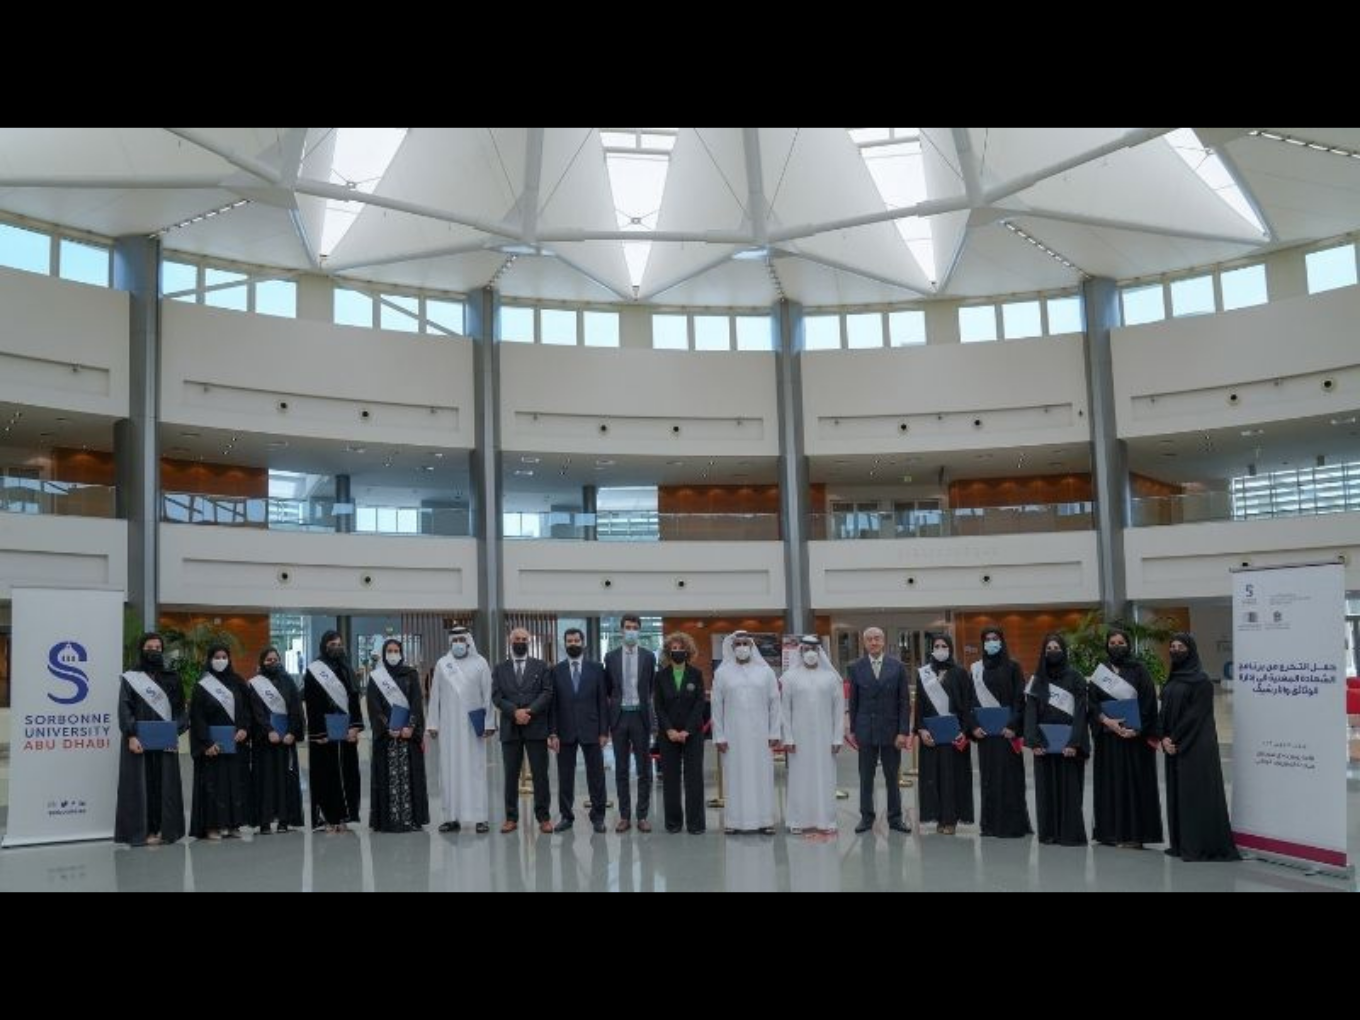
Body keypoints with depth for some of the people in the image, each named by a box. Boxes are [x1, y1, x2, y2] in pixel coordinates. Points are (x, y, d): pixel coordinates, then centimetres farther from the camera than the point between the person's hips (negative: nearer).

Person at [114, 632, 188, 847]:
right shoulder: (130, 678, 3)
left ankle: (163, 829, 8)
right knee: (140, 786, -2)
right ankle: (141, 831, 2)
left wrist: (175, 732, -6)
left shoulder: (172, 678, 11)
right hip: (139, 742, -3)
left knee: (165, 786, 3)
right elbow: (124, 709, -5)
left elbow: (179, 709, 9)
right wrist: (131, 736, -16)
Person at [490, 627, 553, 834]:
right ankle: (511, 818, 11)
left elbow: (547, 692, -1)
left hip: (536, 727, -1)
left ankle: (543, 817, 6)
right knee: (511, 775, 4)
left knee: (540, 774, 0)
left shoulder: (541, 666, 9)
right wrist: (514, 712, -14)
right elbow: (496, 696, 1)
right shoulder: (500, 669, 12)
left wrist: (529, 711, -14)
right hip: (510, 729, 1)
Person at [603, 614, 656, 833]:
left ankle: (642, 816, 9)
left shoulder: (648, 656, 2)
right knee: (621, 769, 6)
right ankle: (624, 816, 12)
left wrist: (654, 722, -1)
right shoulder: (611, 657, 5)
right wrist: (606, 719, 2)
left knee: (644, 769, 2)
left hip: (641, 716, -1)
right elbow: (607, 690, 8)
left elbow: (653, 689, 3)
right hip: (619, 716, 1)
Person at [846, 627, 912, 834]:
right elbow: (853, 701, 5)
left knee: (892, 777, 7)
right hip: (866, 730, 0)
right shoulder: (856, 667, 1)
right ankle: (866, 817, 17)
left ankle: (895, 818, 17)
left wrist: (904, 731, -6)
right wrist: (853, 729, 2)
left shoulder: (897, 667, 0)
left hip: (891, 729, 0)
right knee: (866, 777, 7)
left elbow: (904, 702, -1)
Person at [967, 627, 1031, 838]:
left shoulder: (1013, 667, 1)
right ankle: (990, 823, 8)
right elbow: (973, 700, 8)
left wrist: (1013, 726, -14)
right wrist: (974, 726, -4)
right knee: (988, 778, 4)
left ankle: (1012, 823, 0)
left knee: (1009, 777, -4)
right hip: (985, 730, 3)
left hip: (1006, 729, -3)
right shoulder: (976, 668, 10)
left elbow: (1019, 698, -4)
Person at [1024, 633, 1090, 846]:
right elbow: (1031, 711, 2)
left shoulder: (1075, 678, 0)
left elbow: (1080, 712, -7)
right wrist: (1033, 741, -10)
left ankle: (1071, 834, 2)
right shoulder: (1037, 679, 8)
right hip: (1044, 743, 3)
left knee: (1069, 788, -2)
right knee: (1046, 788, 4)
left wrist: (1074, 742, -17)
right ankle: (1048, 832, 9)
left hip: (1068, 742, -3)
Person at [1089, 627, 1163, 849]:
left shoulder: (1139, 670, 2)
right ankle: (1111, 831, 8)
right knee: (1110, 783, 3)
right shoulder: (1100, 672, 8)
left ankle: (1134, 833, 0)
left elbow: (1148, 702, -4)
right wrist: (1106, 720, -16)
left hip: (1135, 736, -2)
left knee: (1134, 782, -3)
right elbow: (1093, 703, 2)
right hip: (1107, 736, 2)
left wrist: (1137, 728, -16)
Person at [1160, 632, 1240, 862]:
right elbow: (1165, 711, 13)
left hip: (1196, 746, -8)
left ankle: (1202, 846, -3)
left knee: (1197, 793, -6)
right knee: (1177, 794, 8)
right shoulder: (1173, 679, 14)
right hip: (1175, 746, 8)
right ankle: (1181, 843, 14)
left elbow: (1194, 715, -14)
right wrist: (1164, 738, -2)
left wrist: (1176, 740, -15)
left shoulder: (1200, 679, -9)